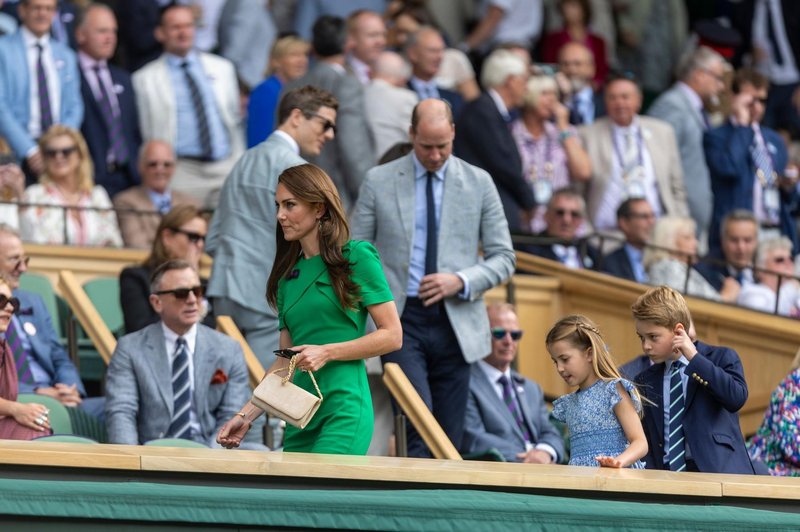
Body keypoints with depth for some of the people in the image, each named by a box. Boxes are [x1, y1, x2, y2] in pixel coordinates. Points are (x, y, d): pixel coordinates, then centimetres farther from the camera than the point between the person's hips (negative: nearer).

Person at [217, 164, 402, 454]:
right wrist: (246, 416, 9)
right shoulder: (288, 275, 17)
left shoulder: (357, 256, -1)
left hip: (344, 411, -6)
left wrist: (327, 352, -13)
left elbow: (392, 335, -4)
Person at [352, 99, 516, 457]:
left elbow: (503, 258, 8)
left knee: (450, 438, 3)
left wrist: (461, 281, -11)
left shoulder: (479, 183, 6)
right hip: (400, 320, -2)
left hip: (455, 323, 2)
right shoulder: (379, 181, 4)